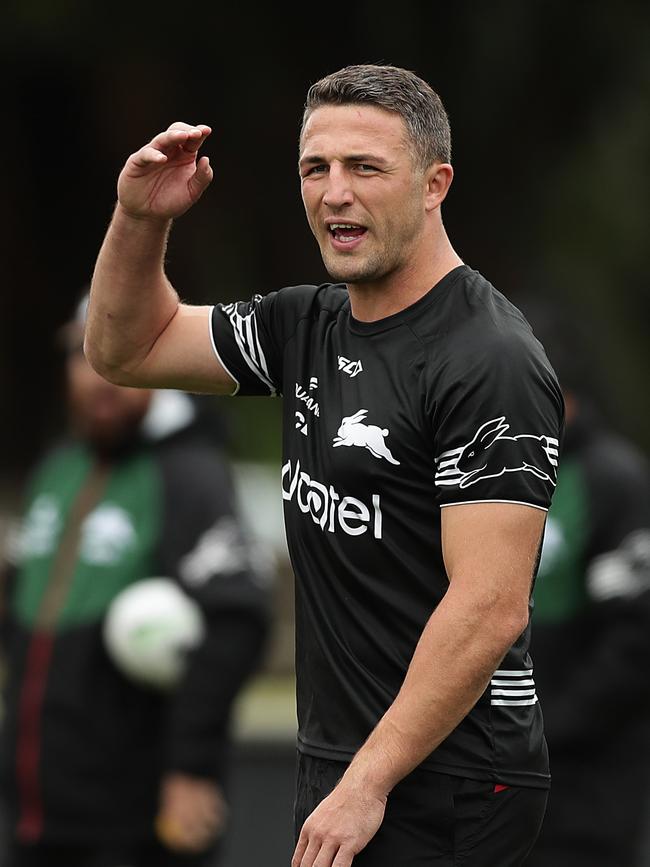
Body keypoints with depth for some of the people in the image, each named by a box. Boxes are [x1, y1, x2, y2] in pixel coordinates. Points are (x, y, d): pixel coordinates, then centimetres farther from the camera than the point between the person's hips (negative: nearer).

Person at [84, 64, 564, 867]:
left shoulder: (490, 363, -18)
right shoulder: (308, 327, 9)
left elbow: (489, 608, -23)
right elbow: (126, 350, 20)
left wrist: (367, 783, -23)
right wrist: (140, 219, 1)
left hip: (443, 792, -9)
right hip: (337, 768, 9)